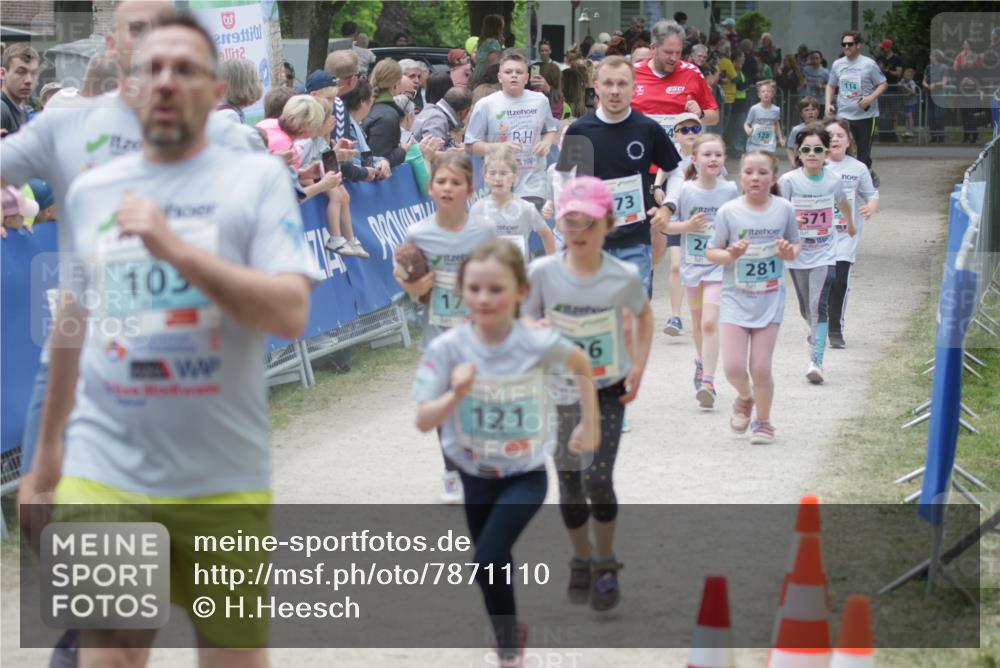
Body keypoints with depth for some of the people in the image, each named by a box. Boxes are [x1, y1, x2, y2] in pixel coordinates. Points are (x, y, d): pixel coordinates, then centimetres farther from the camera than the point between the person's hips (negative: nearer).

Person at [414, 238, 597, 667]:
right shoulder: (446, 349, -19)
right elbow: (423, 421, -21)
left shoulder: (538, 344, -20)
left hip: (524, 475, -3)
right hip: (475, 476, 3)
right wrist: (455, 395, -38)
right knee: (494, 565, 20)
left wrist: (590, 425, 6)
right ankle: (511, 630, 49)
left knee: (487, 562, -20)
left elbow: (582, 365, 2)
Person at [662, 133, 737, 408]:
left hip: (719, 264, -2)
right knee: (698, 321, 19)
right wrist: (687, 226, -20)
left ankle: (707, 381, -18)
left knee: (710, 322, -15)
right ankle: (702, 362, 44)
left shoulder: (730, 190, -4)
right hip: (692, 262, 2)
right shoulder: (685, 191, -6)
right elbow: (666, 225, -3)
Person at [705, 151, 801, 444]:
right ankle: (744, 398, 28)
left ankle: (763, 421, 20)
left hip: (770, 300, 0)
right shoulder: (729, 211, -5)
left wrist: (790, 252, -12)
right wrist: (731, 255, -19)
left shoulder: (784, 210, -1)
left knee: (760, 368, -3)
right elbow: (711, 252, 1)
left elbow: (795, 246, 11)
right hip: (735, 298, 0)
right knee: (733, 367, -7)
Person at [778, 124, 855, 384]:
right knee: (806, 309, 15)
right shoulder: (789, 180, -11)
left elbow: (844, 204, 18)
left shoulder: (833, 181, -4)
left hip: (825, 253, -1)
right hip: (798, 253, 1)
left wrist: (850, 225, 35)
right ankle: (817, 334, 48)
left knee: (819, 306, -16)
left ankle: (816, 361, -19)